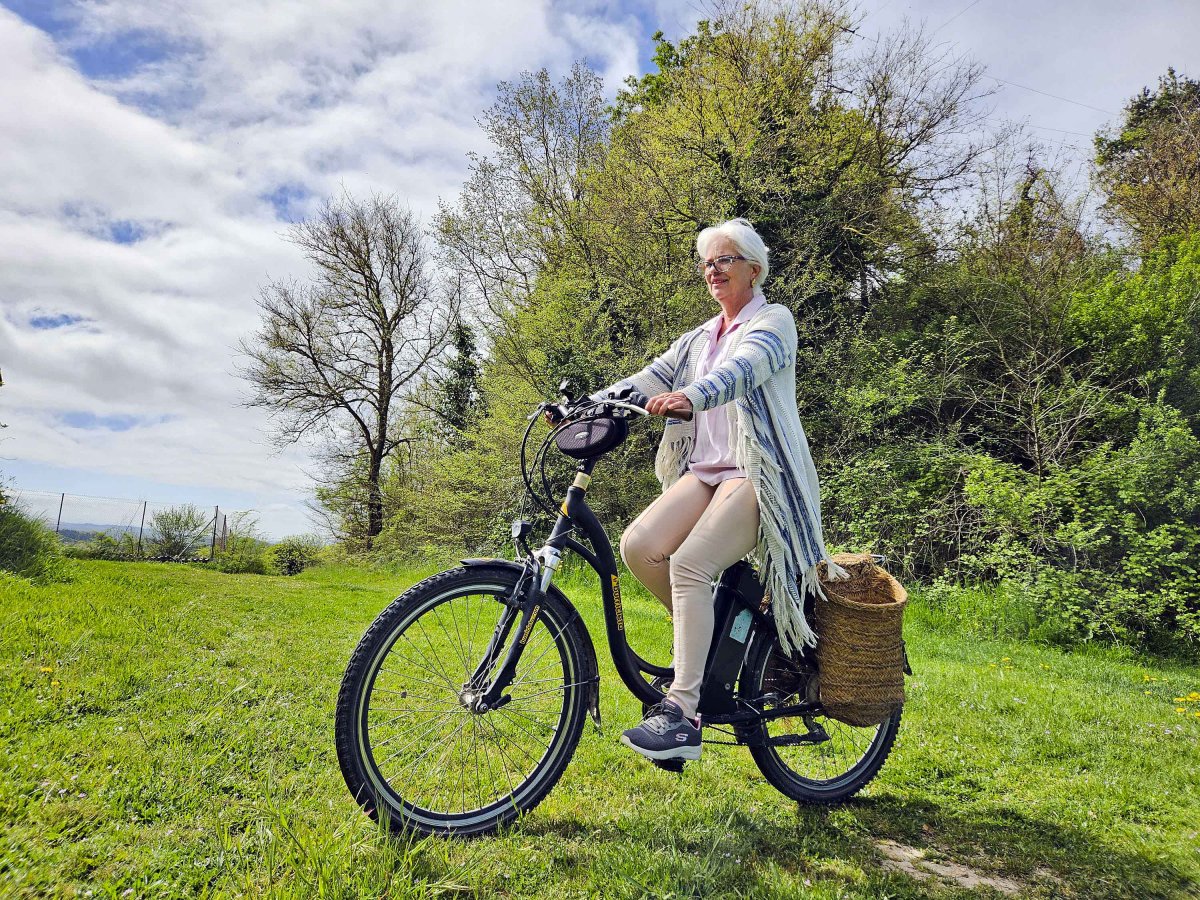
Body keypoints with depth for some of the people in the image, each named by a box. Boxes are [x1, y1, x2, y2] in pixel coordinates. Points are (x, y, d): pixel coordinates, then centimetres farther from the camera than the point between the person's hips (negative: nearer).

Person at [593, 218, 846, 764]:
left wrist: (691, 396, -43)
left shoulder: (773, 321, 0)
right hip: (705, 472, 6)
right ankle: (709, 635, 5)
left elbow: (744, 369, -22)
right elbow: (647, 380, 9)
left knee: (688, 564, -27)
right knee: (637, 545, -19)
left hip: (759, 476, -6)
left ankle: (682, 714, -21)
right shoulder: (699, 340, 21)